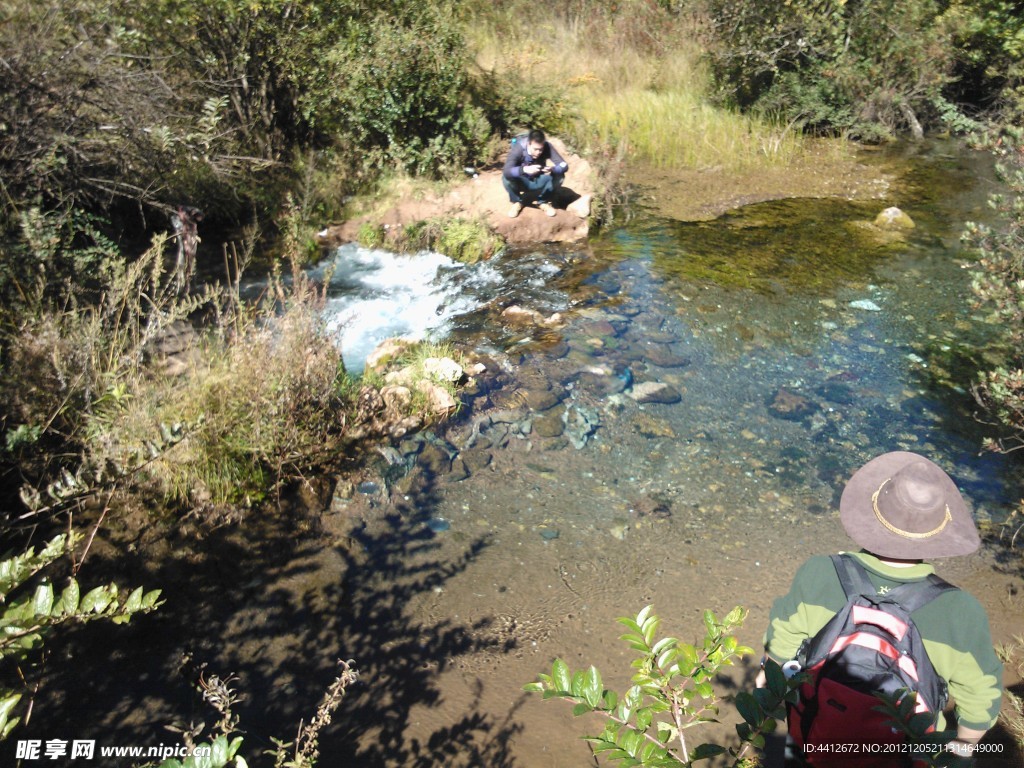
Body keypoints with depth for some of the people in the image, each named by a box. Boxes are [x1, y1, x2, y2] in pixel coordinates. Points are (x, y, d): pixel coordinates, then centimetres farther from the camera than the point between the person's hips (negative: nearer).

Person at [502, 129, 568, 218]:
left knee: (559, 176, -26)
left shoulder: (547, 147, -23)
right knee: (507, 178, -33)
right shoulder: (518, 148, -29)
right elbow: (506, 171, -41)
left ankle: (543, 201, 1)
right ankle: (517, 202, -2)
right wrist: (525, 169, -57)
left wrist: (552, 169, -48)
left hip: (539, 182, 2)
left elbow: (564, 165, -26)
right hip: (522, 183, -2)